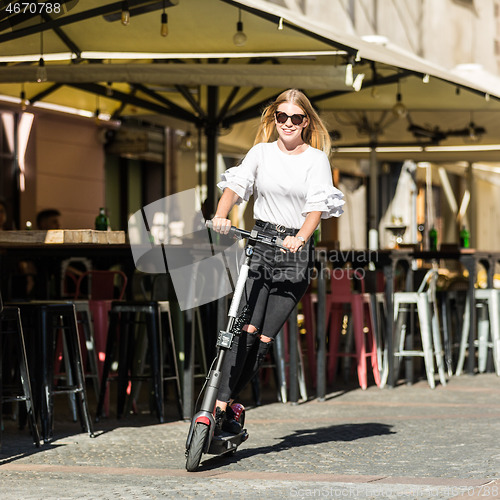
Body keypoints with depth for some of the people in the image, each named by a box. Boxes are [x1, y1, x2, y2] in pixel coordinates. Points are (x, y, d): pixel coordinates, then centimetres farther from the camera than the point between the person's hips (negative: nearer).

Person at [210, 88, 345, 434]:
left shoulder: (316, 159, 3)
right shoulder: (261, 152, 9)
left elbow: (317, 207, -9)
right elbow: (236, 185, -4)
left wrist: (300, 237, -29)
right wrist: (221, 216, -24)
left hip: (296, 250, -1)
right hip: (261, 242, 1)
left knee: (266, 337, -5)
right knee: (247, 328, -15)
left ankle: (225, 405, 5)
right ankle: (222, 405, -16)